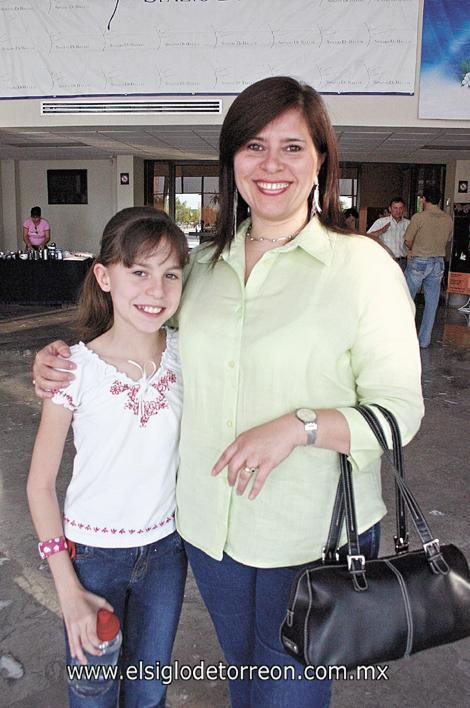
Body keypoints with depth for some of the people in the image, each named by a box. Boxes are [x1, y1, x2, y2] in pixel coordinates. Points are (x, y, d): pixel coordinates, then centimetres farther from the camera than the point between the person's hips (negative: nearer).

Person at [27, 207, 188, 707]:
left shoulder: (185, 353, -10)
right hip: (93, 552, -2)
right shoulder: (76, 369, -19)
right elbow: (40, 484, -10)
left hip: (165, 545, 3)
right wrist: (68, 590, -10)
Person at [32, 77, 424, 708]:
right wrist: (69, 363, 1)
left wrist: (299, 426, -27)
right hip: (211, 525, 5)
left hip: (314, 537, -4)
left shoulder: (364, 265, -13)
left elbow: (400, 409, -12)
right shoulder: (206, 263, 2)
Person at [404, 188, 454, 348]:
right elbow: (447, 240, 13)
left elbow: (408, 241, -7)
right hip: (438, 263, 4)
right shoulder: (448, 219, 3)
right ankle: (424, 340, 14)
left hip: (418, 262, -4)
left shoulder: (419, 217, -13)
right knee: (432, 303, 9)